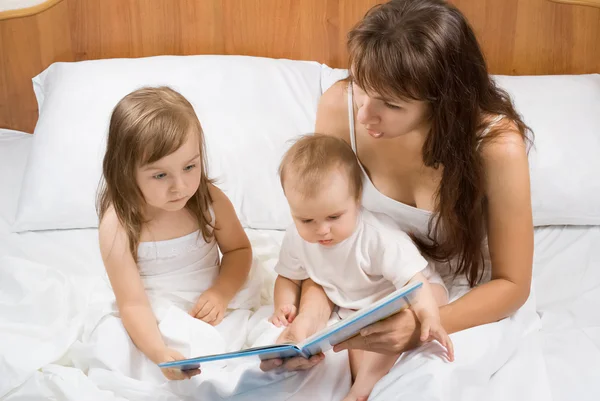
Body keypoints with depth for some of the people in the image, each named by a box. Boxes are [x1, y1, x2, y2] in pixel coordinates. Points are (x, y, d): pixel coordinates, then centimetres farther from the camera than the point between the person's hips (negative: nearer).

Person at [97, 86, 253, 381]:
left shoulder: (210, 200, -9)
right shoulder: (118, 227, -18)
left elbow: (239, 249, 8)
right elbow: (133, 303, -17)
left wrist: (222, 293, -11)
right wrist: (159, 353, -34)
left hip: (210, 318, 2)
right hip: (156, 328, -2)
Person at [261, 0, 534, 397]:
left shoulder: (496, 145, -29)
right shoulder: (339, 107, -21)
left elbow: (511, 284, -16)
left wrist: (422, 327, -34)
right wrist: (313, 311, -27)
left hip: (472, 301, -2)